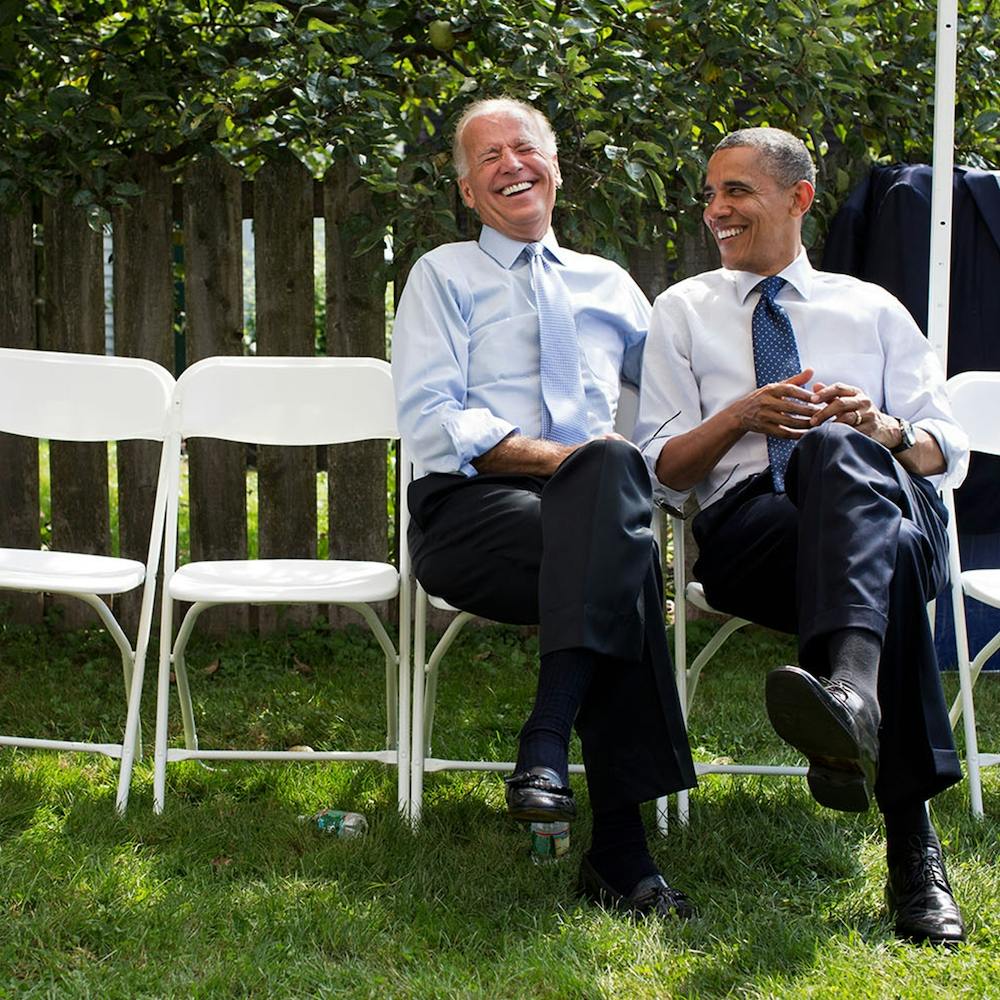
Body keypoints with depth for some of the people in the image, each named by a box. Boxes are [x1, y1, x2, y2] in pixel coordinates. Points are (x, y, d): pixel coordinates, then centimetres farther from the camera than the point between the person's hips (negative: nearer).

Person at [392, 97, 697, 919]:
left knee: (613, 469, -36)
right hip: (472, 512, -3)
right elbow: (431, 424, 0)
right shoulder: (445, 275, 15)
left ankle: (548, 745, -42)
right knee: (625, 561, -35)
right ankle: (620, 853, -38)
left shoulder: (609, 283, 27)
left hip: (597, 509, 3)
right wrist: (553, 457, -12)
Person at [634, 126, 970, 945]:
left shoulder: (873, 310, 26)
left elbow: (950, 453, 17)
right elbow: (660, 468, 15)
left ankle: (847, 690, -67)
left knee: (837, 449, -40)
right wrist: (740, 417, -5)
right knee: (891, 560, -39)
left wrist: (884, 430, -7)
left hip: (889, 502, 1)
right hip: (748, 524, 0)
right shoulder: (684, 310, 24)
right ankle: (914, 853, -50)